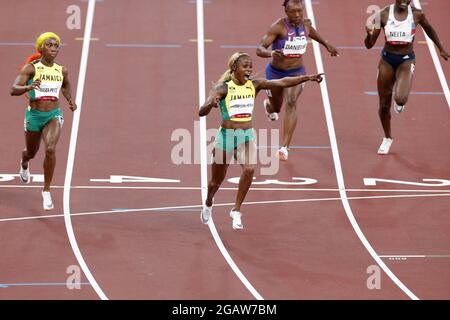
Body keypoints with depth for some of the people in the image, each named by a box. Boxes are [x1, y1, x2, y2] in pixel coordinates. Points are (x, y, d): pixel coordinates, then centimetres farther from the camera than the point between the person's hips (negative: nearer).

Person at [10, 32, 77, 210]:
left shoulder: (62, 71, 1)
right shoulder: (31, 68, -12)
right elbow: (13, 90, -22)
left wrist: (70, 100, 12)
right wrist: (28, 87, -40)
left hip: (54, 116, 1)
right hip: (34, 115, -1)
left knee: (51, 149, -24)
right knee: (31, 152, 20)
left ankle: (46, 191, -14)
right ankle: (24, 163, 61)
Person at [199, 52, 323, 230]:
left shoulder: (254, 85, -1)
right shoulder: (223, 88, -13)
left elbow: (282, 83, -8)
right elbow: (201, 112, -21)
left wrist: (307, 78, -18)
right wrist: (211, 103, -44)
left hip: (247, 135, 2)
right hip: (226, 136, -2)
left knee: (249, 169, -25)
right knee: (217, 180, 11)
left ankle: (236, 211, -10)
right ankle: (208, 204, 46)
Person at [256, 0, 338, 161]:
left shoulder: (306, 24, -7)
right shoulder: (279, 27, -23)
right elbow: (259, 49, -28)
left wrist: (327, 45, 32)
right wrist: (271, 53, -50)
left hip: (296, 72, 1)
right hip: (276, 72, -1)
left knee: (291, 103, -25)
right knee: (276, 109, 20)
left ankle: (285, 147, -30)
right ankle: (269, 104, 63)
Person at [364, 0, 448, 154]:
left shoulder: (417, 14, -10)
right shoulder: (384, 14, -11)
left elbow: (429, 29, 13)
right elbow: (369, 45, -8)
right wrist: (369, 35, -30)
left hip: (406, 60, -1)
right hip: (387, 60, 1)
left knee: (400, 99, -27)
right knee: (384, 106, 9)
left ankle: (399, 102, 13)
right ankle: (387, 138, 35)